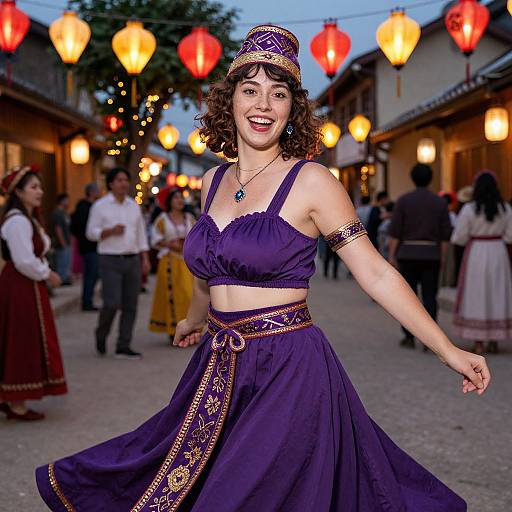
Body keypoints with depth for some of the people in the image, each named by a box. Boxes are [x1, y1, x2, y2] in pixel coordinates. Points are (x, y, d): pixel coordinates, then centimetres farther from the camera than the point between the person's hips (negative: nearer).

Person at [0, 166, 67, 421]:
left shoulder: (27, 219, 17)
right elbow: (25, 261, -23)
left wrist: (45, 272, 3)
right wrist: (47, 275, -9)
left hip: (26, 287, 10)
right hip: (21, 288, -10)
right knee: (23, 344, -3)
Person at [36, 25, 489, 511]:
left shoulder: (311, 181, -9)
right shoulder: (213, 181, 7)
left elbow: (376, 273, -10)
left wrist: (449, 350, -13)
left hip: (289, 371, -5)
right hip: (218, 371, 6)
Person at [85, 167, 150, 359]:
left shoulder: (134, 206, 13)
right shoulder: (100, 206, -1)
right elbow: (91, 233, -2)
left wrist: (145, 258, 8)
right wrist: (111, 231, -18)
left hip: (133, 260, 5)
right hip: (111, 261, -5)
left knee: (130, 306, 3)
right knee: (112, 304, -12)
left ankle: (123, 347, 9)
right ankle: (101, 335, 15)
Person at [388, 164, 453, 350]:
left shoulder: (403, 200, -2)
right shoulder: (440, 202, 3)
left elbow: (395, 231, -6)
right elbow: (445, 234, 2)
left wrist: (392, 255, -1)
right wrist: (442, 258, 8)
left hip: (408, 253, -1)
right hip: (431, 255, 1)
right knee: (429, 297, 2)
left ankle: (409, 337, 8)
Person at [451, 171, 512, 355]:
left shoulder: (469, 209, -10)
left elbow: (459, 238, -8)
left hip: (475, 255, -3)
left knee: (476, 296, 4)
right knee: (497, 295, 11)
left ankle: (478, 343, 3)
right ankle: (494, 342, 14)